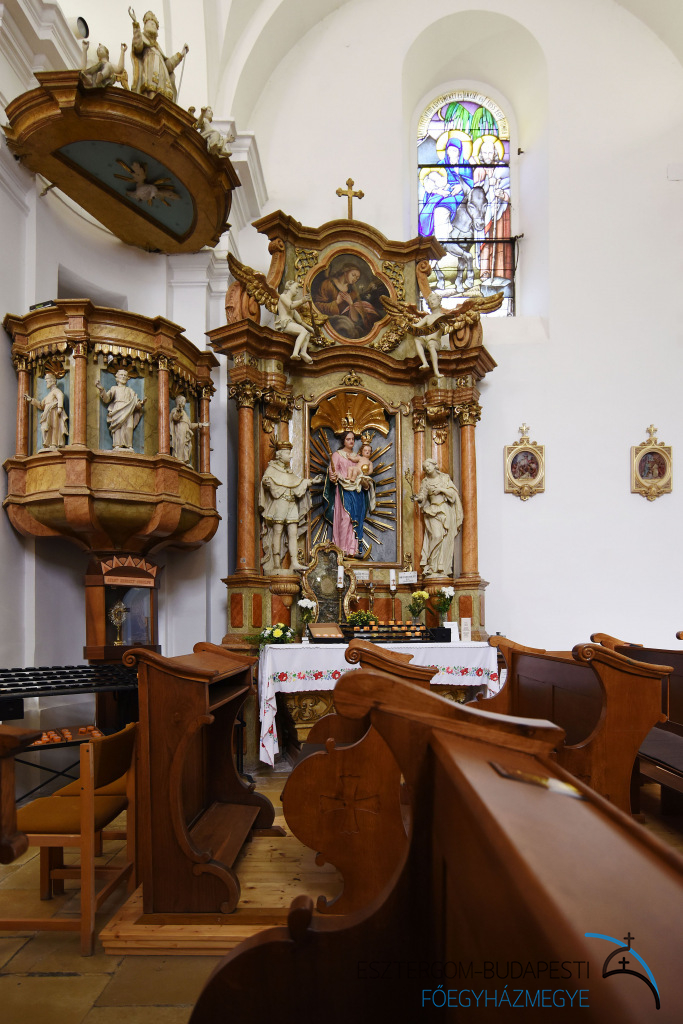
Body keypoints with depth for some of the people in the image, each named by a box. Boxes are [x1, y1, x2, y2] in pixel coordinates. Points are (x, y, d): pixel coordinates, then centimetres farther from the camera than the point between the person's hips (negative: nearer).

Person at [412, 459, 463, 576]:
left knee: (446, 539, -5)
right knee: (436, 536, -18)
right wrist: (418, 498, -19)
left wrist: (441, 489, -9)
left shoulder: (445, 477, 10)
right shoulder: (426, 481, 11)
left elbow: (453, 492, 4)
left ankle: (443, 570, -2)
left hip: (446, 511, 1)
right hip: (433, 512, -1)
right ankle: (433, 568, -15)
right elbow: (423, 496, 2)